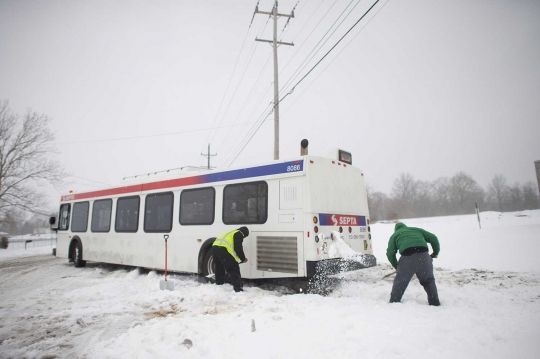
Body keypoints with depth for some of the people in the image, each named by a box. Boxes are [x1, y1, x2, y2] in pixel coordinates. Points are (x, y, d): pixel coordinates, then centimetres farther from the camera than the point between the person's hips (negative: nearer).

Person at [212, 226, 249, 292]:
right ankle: (238, 288, -6)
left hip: (215, 247, 9)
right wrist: (243, 259, 8)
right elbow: (238, 248, -4)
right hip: (223, 249, -9)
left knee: (220, 269, 25)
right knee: (234, 269, -3)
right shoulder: (239, 234, 7)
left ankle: (219, 285, 33)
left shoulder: (232, 233, 34)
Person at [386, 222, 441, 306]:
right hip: (423, 255, 2)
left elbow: (390, 253, 14)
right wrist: (436, 252, 34)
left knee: (400, 282, 10)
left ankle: (394, 302, 15)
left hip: (407, 256, -2)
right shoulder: (417, 230, 32)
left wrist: (396, 266, 27)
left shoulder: (395, 235, 24)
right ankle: (434, 302, 24)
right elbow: (433, 238, 22)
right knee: (428, 280, 20)